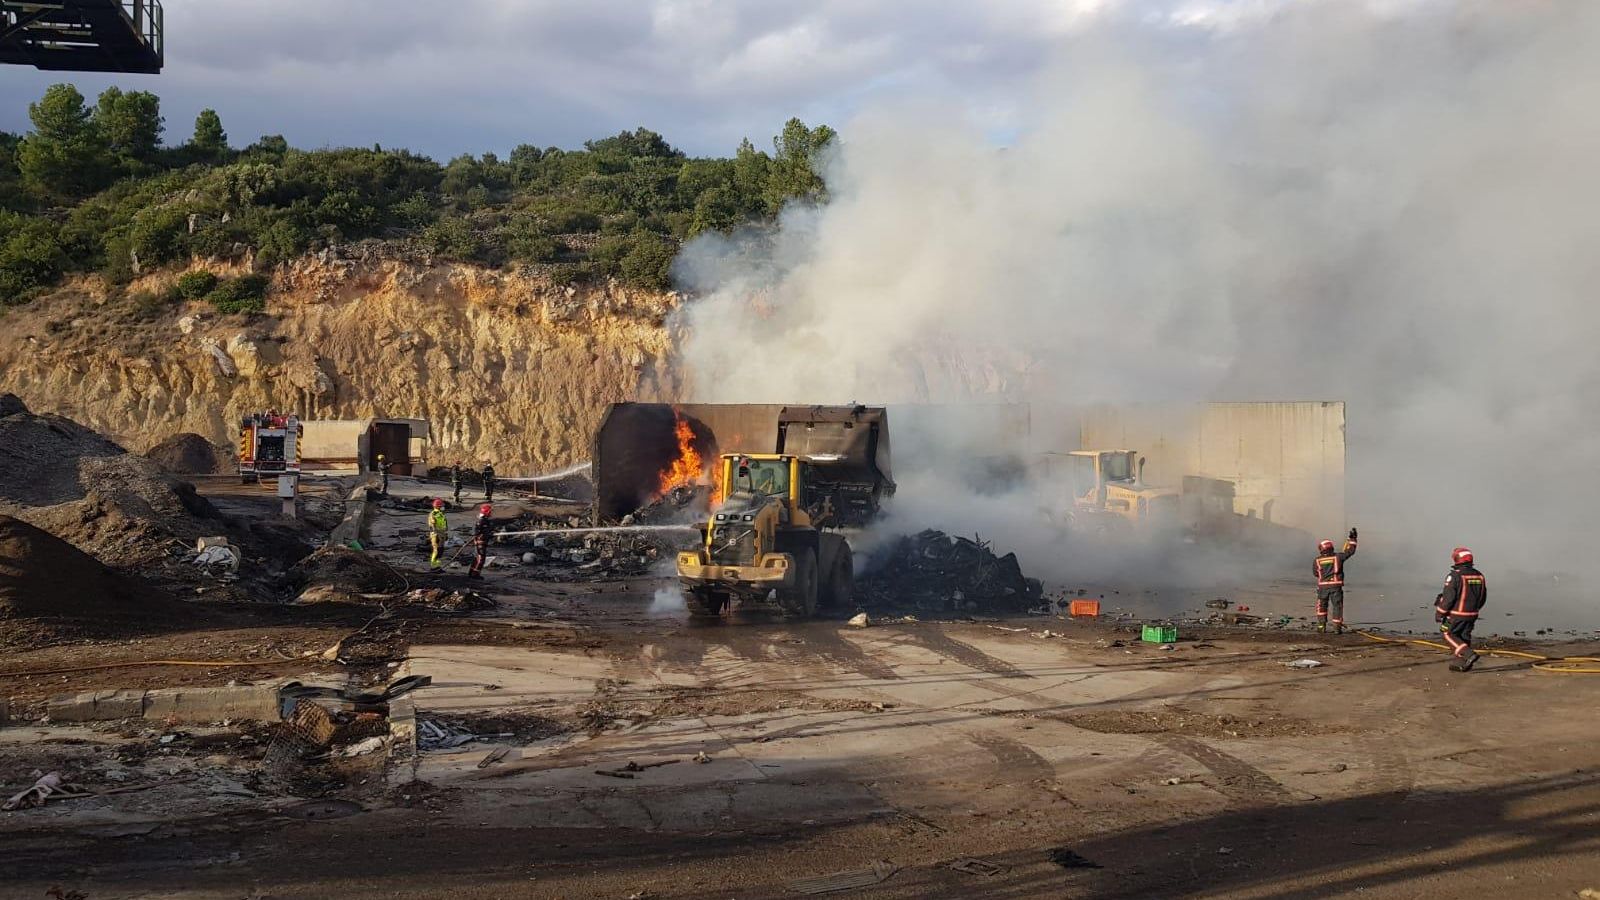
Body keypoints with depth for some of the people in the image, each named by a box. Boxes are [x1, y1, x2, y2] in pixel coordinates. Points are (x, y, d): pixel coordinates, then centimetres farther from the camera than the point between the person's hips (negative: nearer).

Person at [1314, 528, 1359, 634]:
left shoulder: (1317, 561, 2)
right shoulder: (1337, 557, -1)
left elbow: (1315, 573, 12)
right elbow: (1350, 551, 9)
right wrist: (1352, 539, 19)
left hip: (1323, 586, 1)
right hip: (1336, 586, -1)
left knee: (1322, 606, 17)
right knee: (1337, 606, 5)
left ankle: (1321, 625, 12)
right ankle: (1337, 628, 0)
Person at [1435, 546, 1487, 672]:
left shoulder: (1454, 576, -17)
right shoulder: (1479, 575, 4)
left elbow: (1448, 597, -19)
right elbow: (1483, 597, 12)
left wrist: (1439, 613, -9)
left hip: (1456, 613, -7)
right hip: (1472, 614, 7)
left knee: (1448, 635, 7)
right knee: (1464, 637, 15)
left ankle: (1468, 655, -9)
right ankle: (1460, 664, 17)